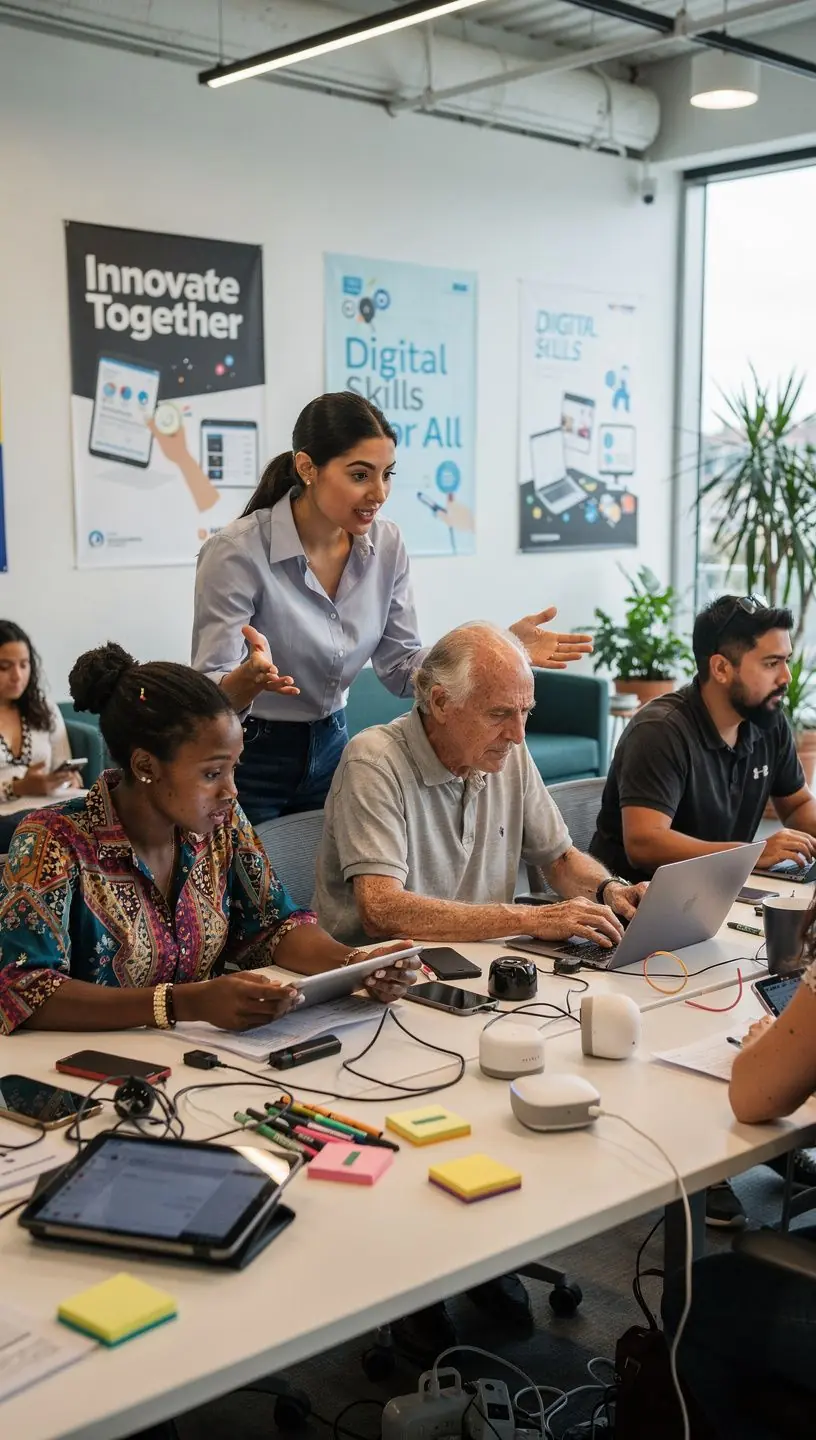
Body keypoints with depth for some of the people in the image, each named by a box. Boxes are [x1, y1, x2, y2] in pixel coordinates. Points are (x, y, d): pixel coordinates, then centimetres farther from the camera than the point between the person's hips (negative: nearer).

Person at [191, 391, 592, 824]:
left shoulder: (385, 545, -6)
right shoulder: (236, 553, -22)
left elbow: (400, 666, 0)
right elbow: (209, 694, -21)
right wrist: (250, 677, -43)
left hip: (329, 751, 5)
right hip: (246, 762, -5)